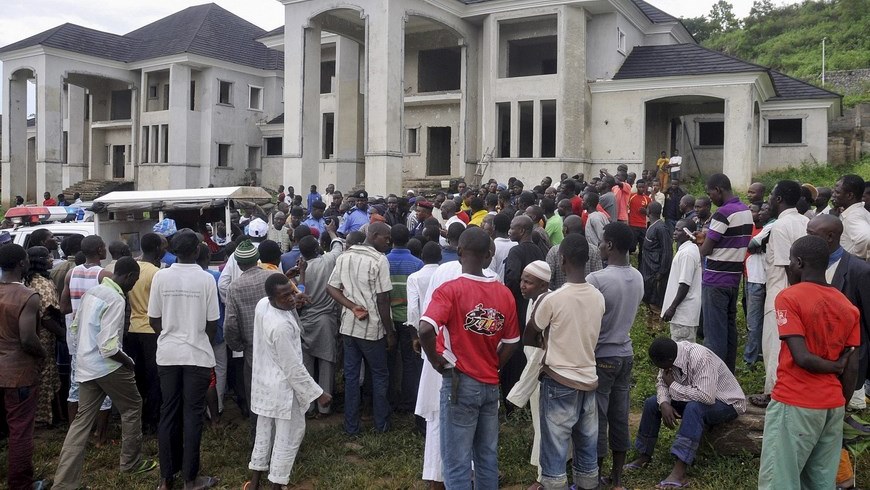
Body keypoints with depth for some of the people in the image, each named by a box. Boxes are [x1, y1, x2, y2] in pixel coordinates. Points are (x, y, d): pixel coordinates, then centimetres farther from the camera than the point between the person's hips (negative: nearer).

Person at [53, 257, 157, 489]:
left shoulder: (91, 291, 8)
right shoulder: (115, 299, -20)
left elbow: (75, 327, 18)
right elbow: (109, 347, -25)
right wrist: (128, 361, -9)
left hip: (85, 366, 8)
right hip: (107, 366, -8)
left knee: (82, 419, 9)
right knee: (132, 407, 14)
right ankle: (131, 461, 26)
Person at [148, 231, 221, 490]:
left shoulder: (160, 276, -5)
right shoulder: (206, 279, -10)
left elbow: (154, 320, 1)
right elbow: (212, 324, -6)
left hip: (168, 353, 3)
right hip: (197, 354, -2)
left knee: (168, 412, 12)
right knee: (192, 414, 5)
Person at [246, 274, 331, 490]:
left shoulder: (262, 304, -9)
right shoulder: (281, 326, -33)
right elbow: (293, 368, -25)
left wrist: (291, 307, 2)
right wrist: (318, 393, -17)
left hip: (264, 382, 9)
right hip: (282, 388, -9)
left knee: (264, 431, 22)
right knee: (288, 436, 11)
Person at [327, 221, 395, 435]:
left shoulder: (344, 257, 6)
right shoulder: (379, 260, -15)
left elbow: (331, 287, 3)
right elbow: (383, 300, -16)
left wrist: (352, 307, -7)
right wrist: (390, 333, -10)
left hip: (348, 326, 6)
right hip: (372, 328, -5)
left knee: (351, 375, 12)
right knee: (379, 375, 11)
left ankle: (351, 426, 19)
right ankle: (381, 424, 21)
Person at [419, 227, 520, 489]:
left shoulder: (450, 290, -15)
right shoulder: (504, 293, 0)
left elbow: (426, 330, -29)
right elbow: (511, 343, 7)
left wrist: (435, 360, -12)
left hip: (460, 383, -5)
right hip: (491, 385, 5)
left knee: (457, 461, 4)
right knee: (488, 456, 17)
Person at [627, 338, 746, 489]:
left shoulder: (700, 358, -35)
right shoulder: (671, 354, -14)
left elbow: (707, 397, -42)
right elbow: (661, 382, -1)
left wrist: (673, 385, -30)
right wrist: (664, 404, -21)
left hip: (726, 403, -8)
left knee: (694, 408, -36)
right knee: (652, 403, 0)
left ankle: (679, 473, -39)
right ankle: (644, 456, 9)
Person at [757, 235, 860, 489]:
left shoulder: (789, 297, -12)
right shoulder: (848, 306, 5)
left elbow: (802, 358, -20)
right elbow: (852, 368, 5)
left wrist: (833, 367, -2)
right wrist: (840, 405, 15)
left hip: (795, 404, -6)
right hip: (833, 405, 6)